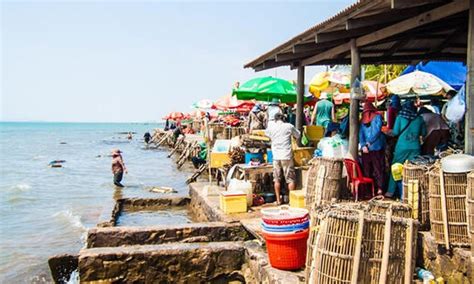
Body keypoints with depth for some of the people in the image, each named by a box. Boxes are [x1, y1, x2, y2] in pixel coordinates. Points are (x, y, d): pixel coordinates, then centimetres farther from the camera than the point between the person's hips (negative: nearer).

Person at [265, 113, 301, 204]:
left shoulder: (271, 127, 4)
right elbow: (298, 136, 11)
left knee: (277, 179, 10)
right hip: (287, 156, -2)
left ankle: (278, 200, 14)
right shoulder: (289, 126, -1)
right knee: (291, 179, 5)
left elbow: (266, 133, 23)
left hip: (276, 156, 2)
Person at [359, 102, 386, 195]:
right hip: (366, 148, 2)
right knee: (366, 169, 2)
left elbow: (377, 131, -4)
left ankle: (380, 188, 1)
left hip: (376, 147, -2)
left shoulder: (377, 117, 6)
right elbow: (361, 133, 3)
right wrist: (363, 145, -7)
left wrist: (369, 142, -9)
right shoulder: (363, 120, 11)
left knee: (378, 168, 0)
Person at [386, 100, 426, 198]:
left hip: (402, 147, -1)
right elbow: (424, 133, 11)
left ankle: (391, 191, 9)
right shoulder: (419, 118, 3)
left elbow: (395, 132, -3)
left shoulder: (400, 117, -2)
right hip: (415, 147, 2)